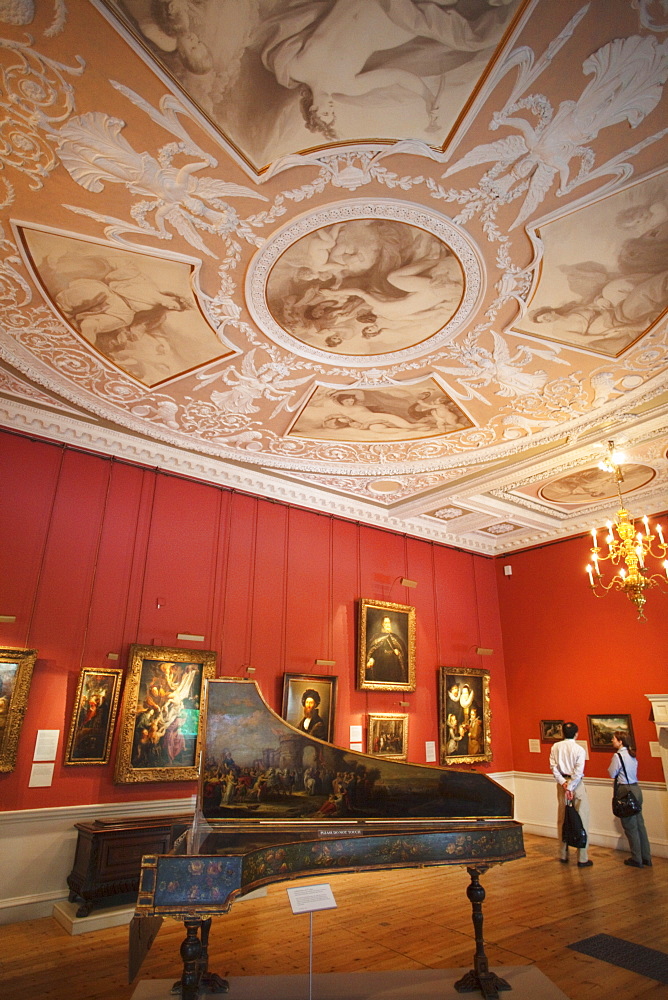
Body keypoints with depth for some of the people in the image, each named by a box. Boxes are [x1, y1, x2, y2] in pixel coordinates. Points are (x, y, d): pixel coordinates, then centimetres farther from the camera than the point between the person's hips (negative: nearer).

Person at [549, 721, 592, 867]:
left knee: (562, 819, 11)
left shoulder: (555, 747, 2)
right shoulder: (579, 749, -9)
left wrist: (563, 783, -6)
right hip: (576, 784, -4)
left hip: (562, 783, 4)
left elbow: (553, 766, -3)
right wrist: (570, 787, -13)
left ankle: (563, 855, 19)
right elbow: (578, 771, -15)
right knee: (581, 820, 3)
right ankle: (582, 859, 5)